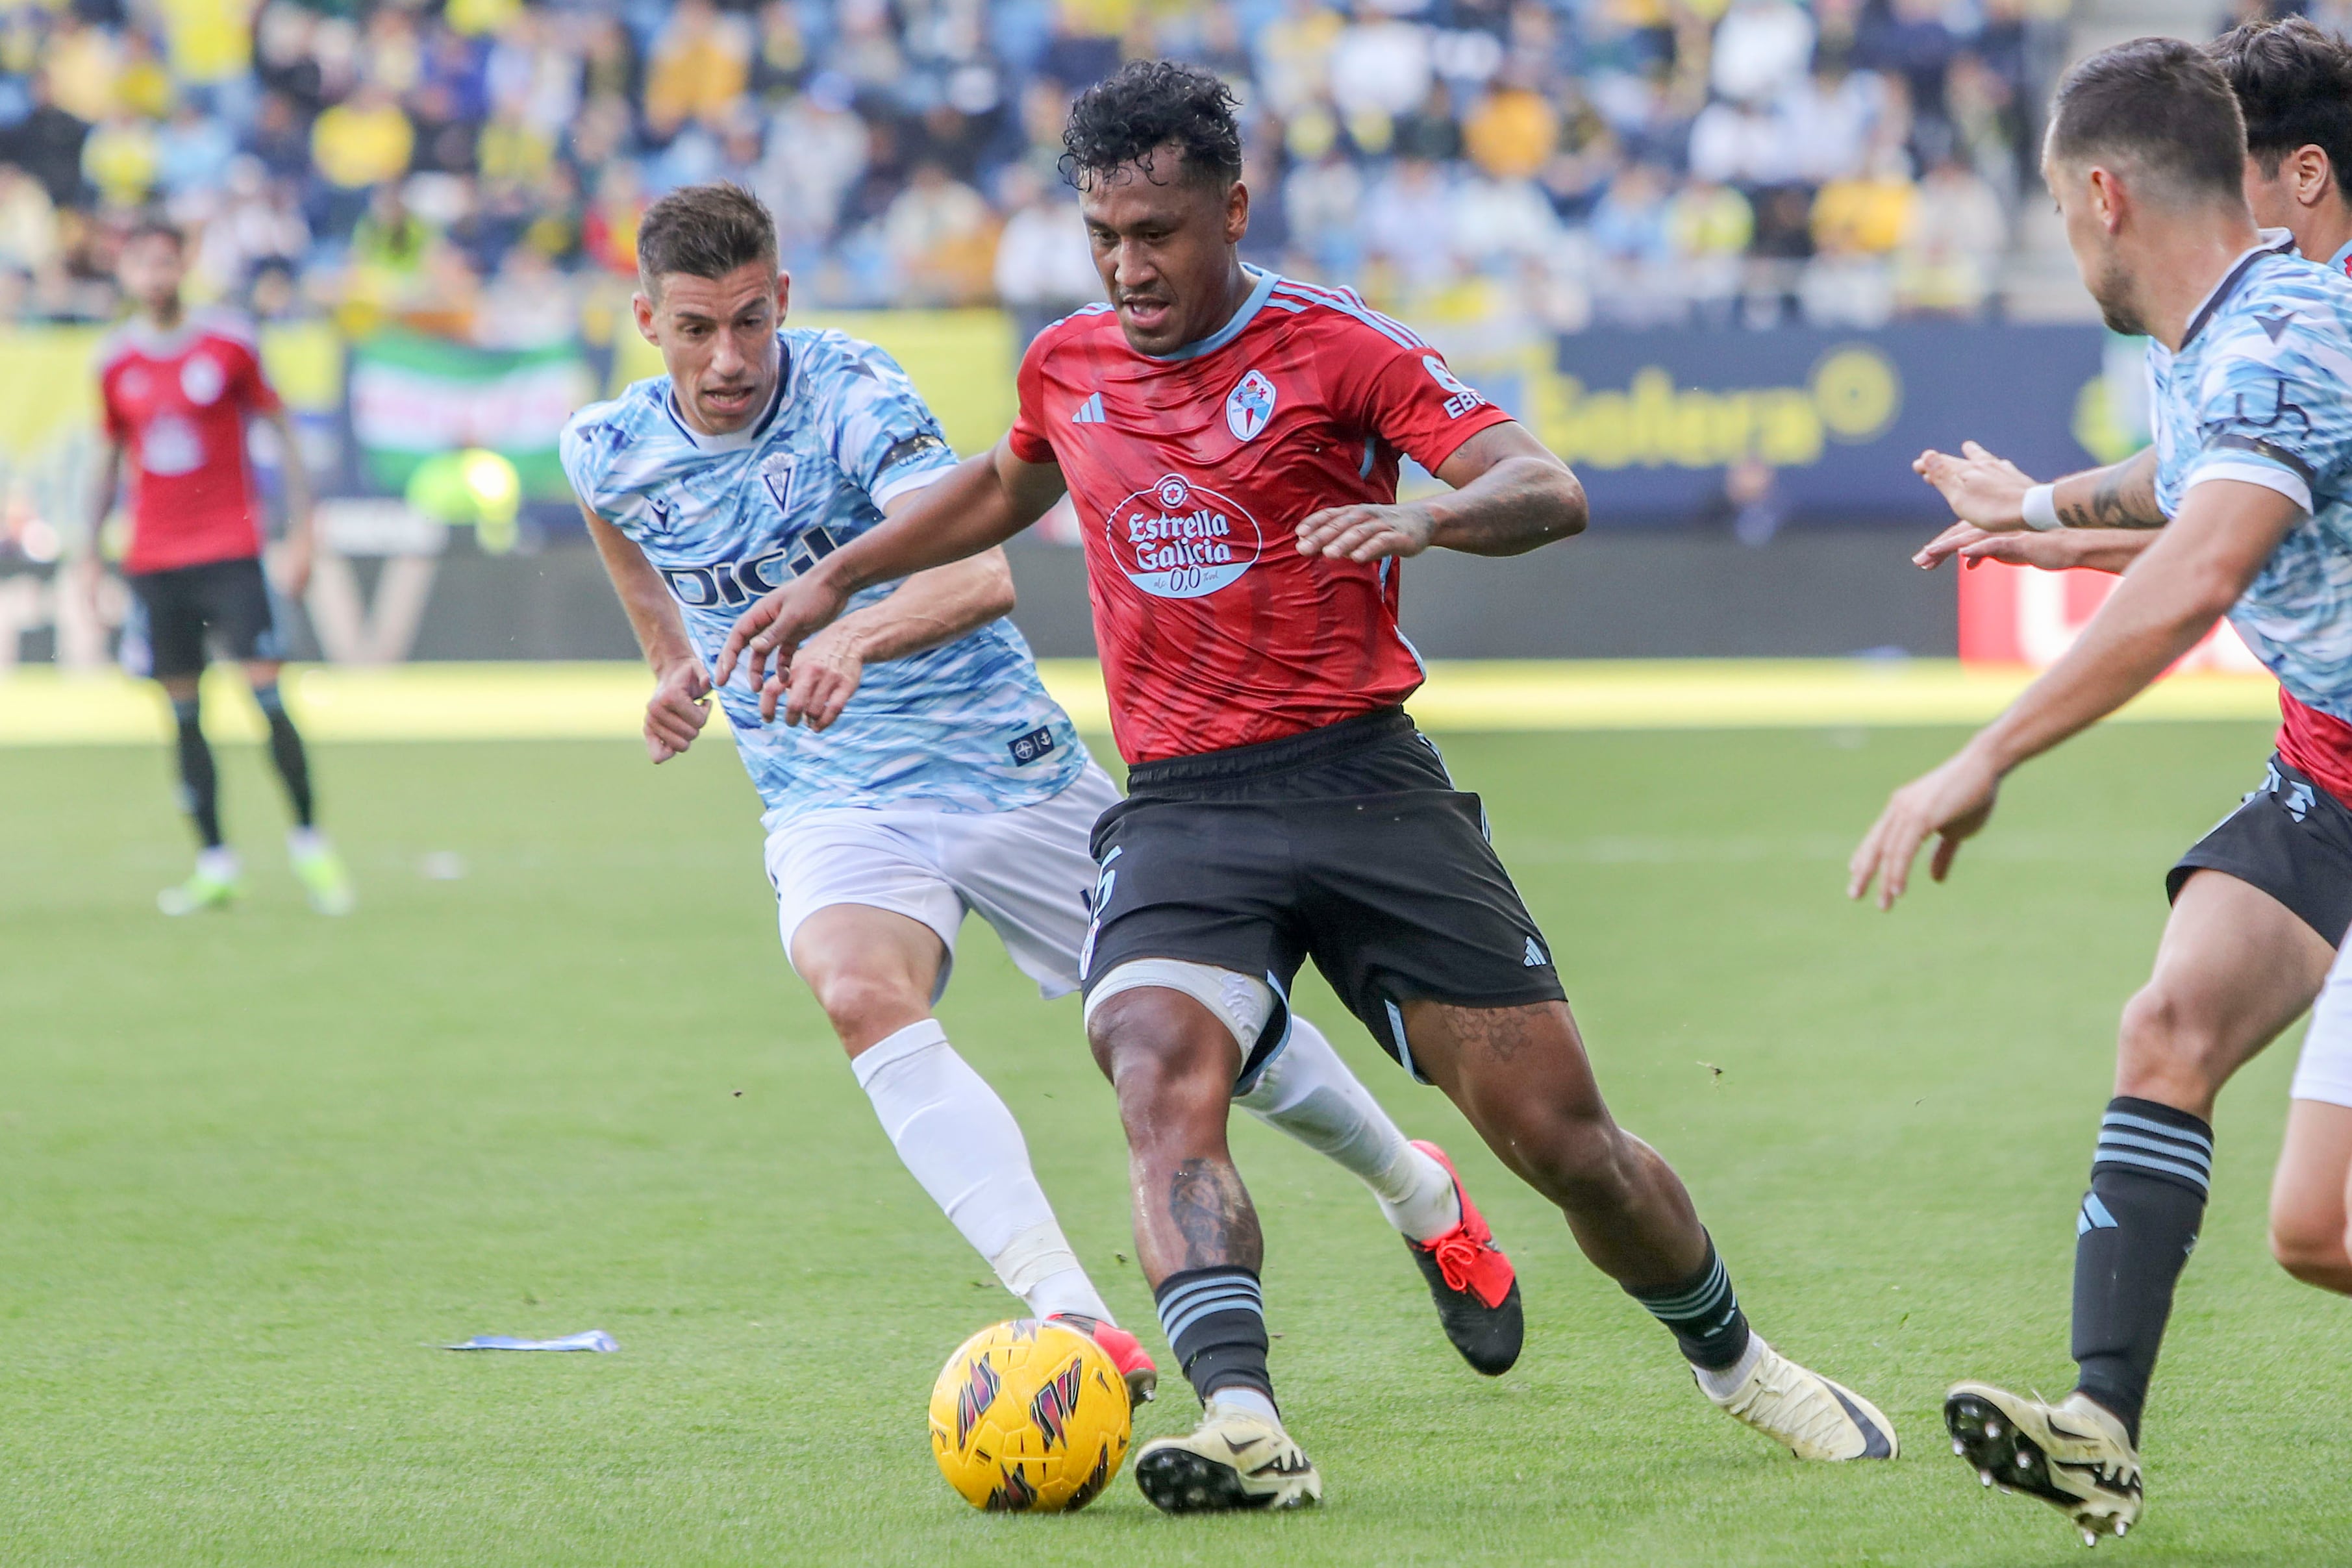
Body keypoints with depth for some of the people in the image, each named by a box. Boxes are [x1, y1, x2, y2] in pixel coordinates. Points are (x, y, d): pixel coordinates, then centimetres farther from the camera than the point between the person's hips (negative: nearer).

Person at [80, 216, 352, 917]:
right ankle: (214, 865, 7)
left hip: (232, 551, -3)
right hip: (153, 562, 3)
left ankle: (309, 843, 1)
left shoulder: (229, 345, -2)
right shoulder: (115, 361, 6)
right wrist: (90, 551, 12)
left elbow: (282, 433, 3)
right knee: (184, 714, 2)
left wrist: (301, 531, -3)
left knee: (269, 696, -11)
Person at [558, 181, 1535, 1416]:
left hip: (1001, 762, -2)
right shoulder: (608, 450, -4)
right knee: (863, 993, -32)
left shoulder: (850, 393, -19)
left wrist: (854, 637, -53)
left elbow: (980, 572, -35)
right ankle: (1072, 1322, -42)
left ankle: (1420, 1195, 40)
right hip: (830, 804, 2)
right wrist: (671, 664, 11)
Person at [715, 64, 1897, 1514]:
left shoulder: (1332, 347, -5)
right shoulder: (1067, 367, 10)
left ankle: (1734, 1360, 26)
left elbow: (1547, 489, -15)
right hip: (1180, 809, 3)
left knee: (1562, 1136, -1)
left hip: (1362, 780, -3)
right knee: (1160, 1075, -28)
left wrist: (1428, 520, -35)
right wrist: (839, 577, 29)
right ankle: (1244, 1425, -39)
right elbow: (1006, 487, 35)